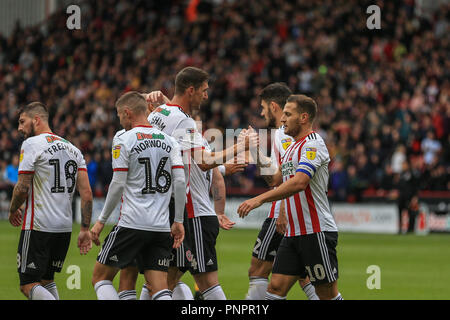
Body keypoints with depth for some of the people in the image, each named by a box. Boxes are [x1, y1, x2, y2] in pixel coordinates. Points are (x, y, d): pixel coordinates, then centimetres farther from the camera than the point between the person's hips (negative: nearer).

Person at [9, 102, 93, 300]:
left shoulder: (32, 144, -7)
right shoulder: (72, 149, 14)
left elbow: (22, 188, -11)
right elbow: (86, 193, 7)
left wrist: (13, 210, 8)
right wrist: (85, 230, 8)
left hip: (38, 226, -7)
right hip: (64, 227, 7)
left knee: (28, 285, -5)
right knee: (47, 280, 21)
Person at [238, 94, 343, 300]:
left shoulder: (313, 144, -13)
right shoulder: (293, 147, 18)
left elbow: (299, 182, -27)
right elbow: (275, 180, 23)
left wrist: (260, 199, -31)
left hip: (317, 232, -9)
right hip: (293, 233, 9)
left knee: (327, 294, -3)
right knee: (276, 287, 1)